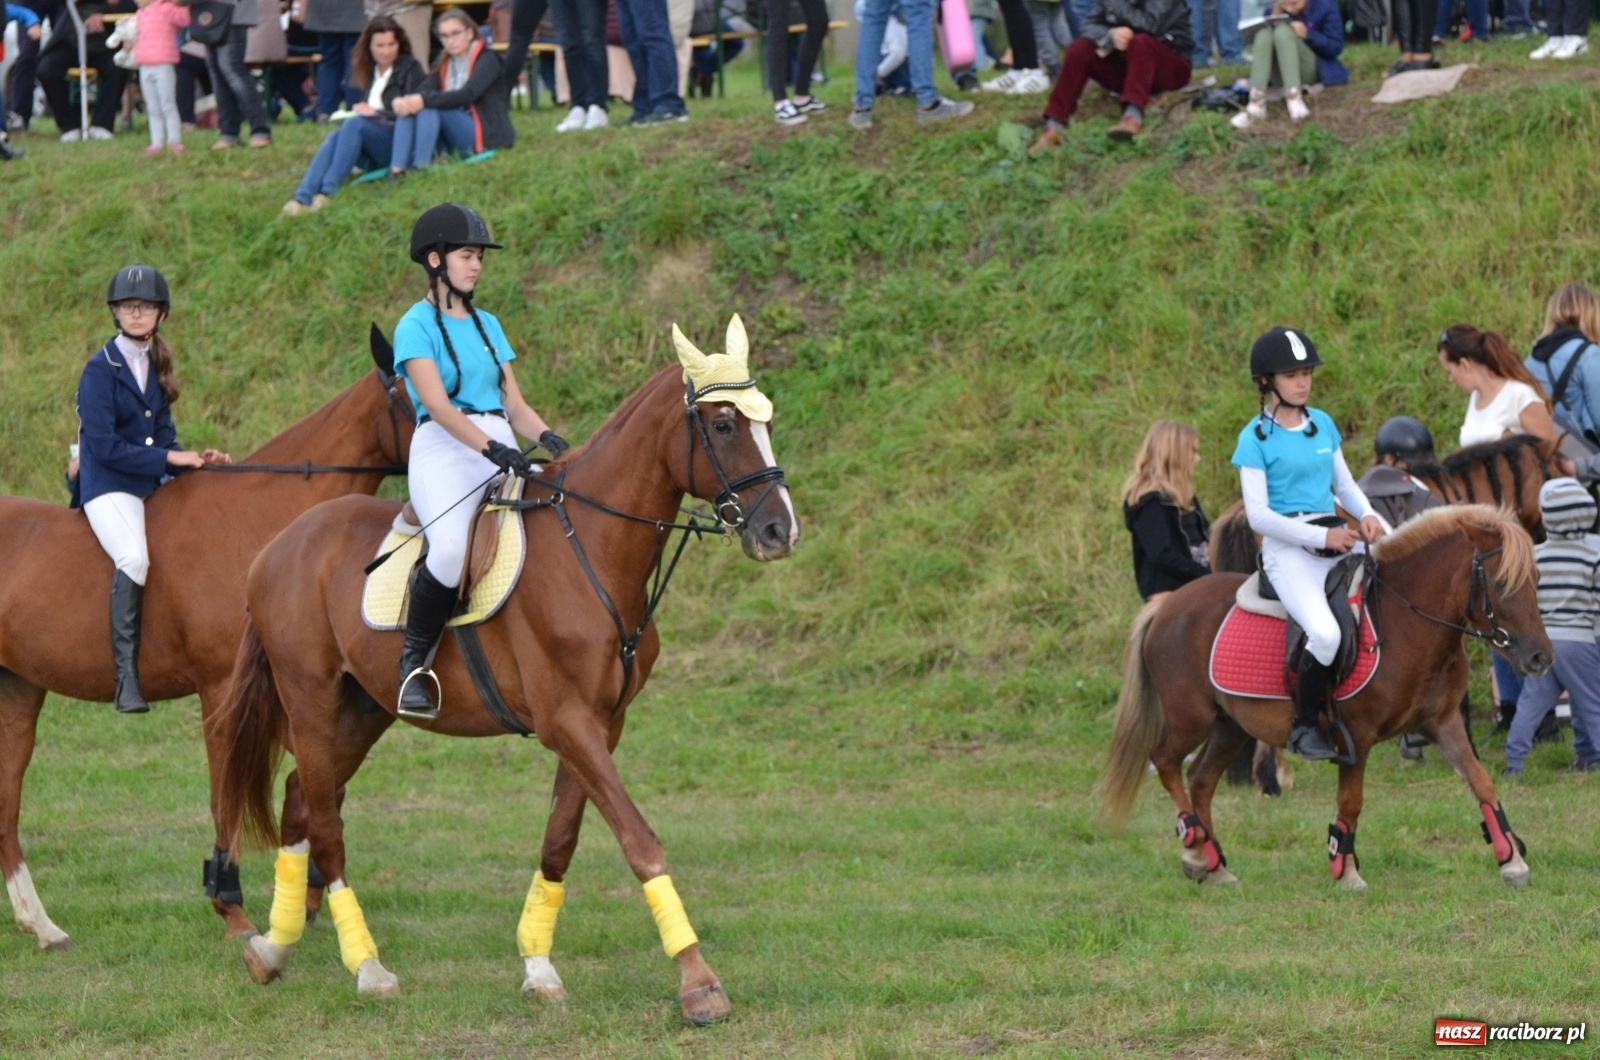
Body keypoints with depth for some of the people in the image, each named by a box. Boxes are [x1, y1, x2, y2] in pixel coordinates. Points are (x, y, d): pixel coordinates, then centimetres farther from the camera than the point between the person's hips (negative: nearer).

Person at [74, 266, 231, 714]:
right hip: (108, 488, -8)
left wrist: (197, 460, -4)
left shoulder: (155, 366, 12)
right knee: (134, 557, -34)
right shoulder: (101, 369, -9)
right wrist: (168, 458, -16)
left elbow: (163, 438, 14)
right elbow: (104, 447, -15)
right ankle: (126, 673, -33)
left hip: (152, 486, 8)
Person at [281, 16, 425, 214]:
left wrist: (376, 114, -10)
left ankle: (328, 192, -43)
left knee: (354, 124, -31)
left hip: (400, 144, -5)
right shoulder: (371, 72, 21)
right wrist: (362, 111, 3)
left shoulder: (410, 68, 3)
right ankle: (302, 199, -47)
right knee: (336, 136, -26)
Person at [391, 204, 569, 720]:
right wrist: (491, 448, -26)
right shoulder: (416, 326, 0)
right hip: (444, 451, -7)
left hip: (501, 453, 7)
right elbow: (437, 405, -12)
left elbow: (514, 404, 17)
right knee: (452, 548, -34)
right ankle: (414, 662, -16)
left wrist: (547, 437, -5)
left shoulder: (487, 325, 21)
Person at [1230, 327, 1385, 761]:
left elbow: (1344, 483, 21)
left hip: (1337, 540, 7)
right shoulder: (1256, 438, -5)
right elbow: (1258, 514, -10)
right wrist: (1322, 537, -17)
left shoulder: (1323, 424, 13)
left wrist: (1366, 515, -2)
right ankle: (1304, 726, -10)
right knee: (1325, 633, -30)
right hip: (1288, 550, -7)